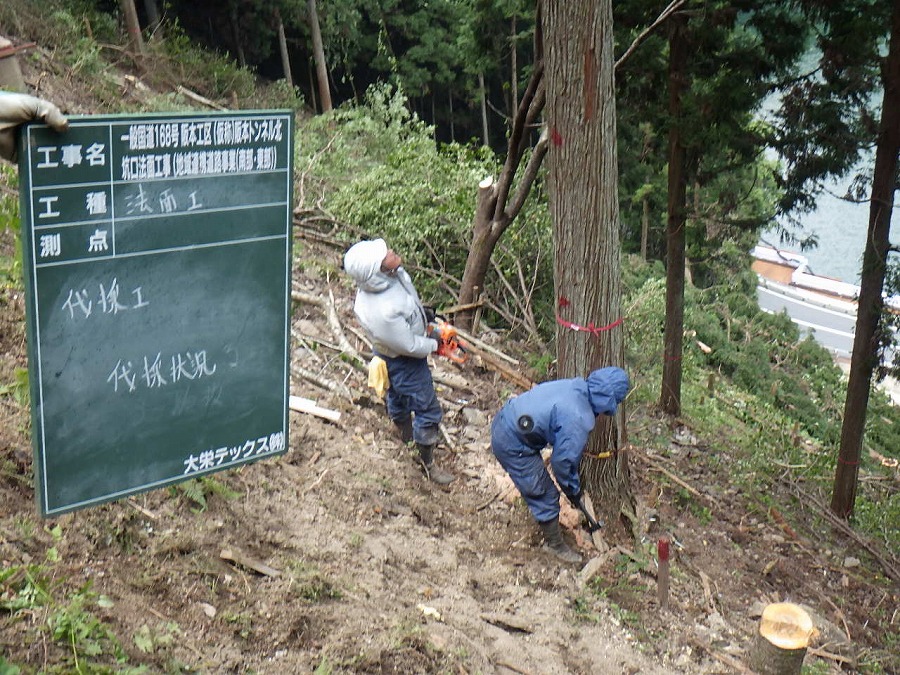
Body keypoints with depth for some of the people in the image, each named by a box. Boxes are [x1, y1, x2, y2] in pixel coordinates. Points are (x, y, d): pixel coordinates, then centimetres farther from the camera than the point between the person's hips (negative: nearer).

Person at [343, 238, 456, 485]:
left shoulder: (388, 275, -22)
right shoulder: (383, 313, -46)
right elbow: (410, 347, -29)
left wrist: (422, 312, 13)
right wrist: (433, 343, -11)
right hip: (403, 360, -8)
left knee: (397, 394, 33)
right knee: (427, 409, 10)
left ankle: (404, 430, 62)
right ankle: (428, 463, 33)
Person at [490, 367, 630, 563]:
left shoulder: (574, 387, 0)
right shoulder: (578, 419, -25)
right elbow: (562, 460, -16)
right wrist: (574, 490, 4)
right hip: (513, 446, -10)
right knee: (545, 496, 8)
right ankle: (555, 545, 29)